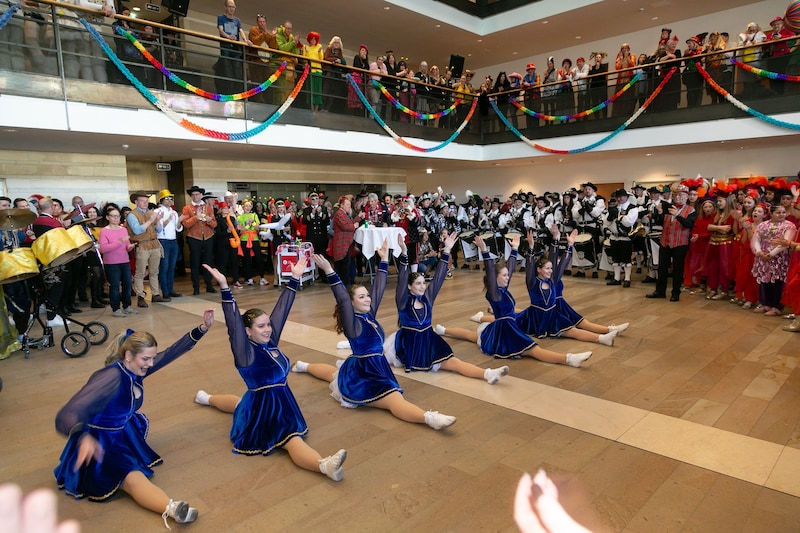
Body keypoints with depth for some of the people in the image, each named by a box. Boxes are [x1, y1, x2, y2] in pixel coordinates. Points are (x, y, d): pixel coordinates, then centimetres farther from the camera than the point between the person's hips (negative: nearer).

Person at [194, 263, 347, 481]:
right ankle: (323, 464, -56)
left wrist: (295, 278, -2)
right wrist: (224, 287, -45)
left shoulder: (270, 342, 0)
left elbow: (282, 308, -2)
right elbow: (233, 322, -33)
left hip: (279, 403, 9)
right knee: (293, 440, -34)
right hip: (263, 412, -9)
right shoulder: (246, 352, -19)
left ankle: (207, 398, 61)